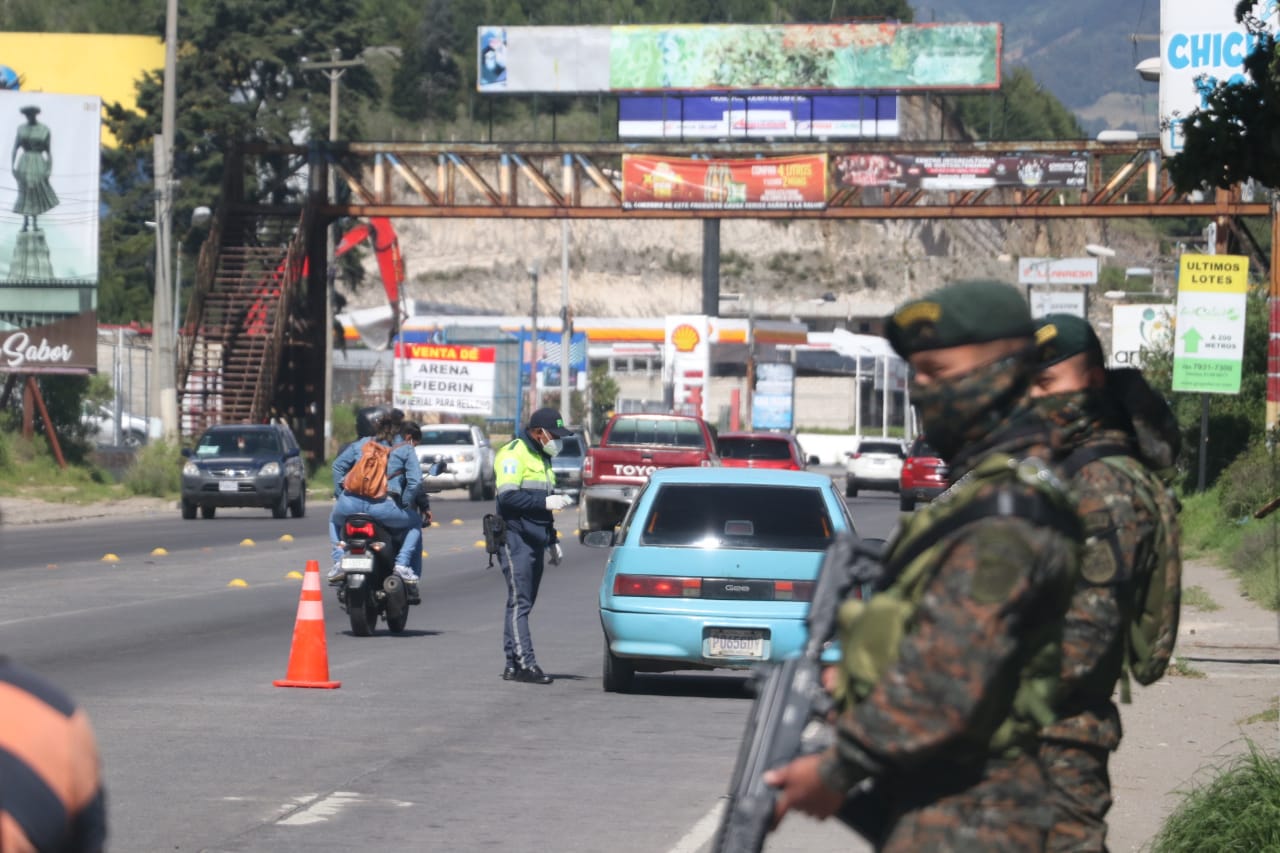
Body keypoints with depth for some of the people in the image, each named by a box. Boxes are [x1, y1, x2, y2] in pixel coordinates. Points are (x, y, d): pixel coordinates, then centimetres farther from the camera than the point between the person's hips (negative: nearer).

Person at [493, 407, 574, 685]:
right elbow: (508, 496, -20)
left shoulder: (542, 458, 21)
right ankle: (525, 664, -17)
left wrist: (552, 539, 26)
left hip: (534, 542, 9)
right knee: (519, 602, -12)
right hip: (515, 539, -9)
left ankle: (513, 666, 10)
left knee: (523, 604, 8)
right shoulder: (514, 454, -9)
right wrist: (546, 502, -23)